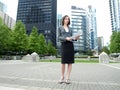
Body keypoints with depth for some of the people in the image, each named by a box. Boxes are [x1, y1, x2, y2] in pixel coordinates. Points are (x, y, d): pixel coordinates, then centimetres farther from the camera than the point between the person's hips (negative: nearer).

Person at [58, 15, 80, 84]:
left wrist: (75, 38, -6)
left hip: (71, 45, 3)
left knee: (70, 62, -2)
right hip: (64, 45, -3)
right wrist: (66, 38, -15)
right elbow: (59, 37, 2)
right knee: (63, 62, -6)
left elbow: (71, 38, 16)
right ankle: (62, 77, 9)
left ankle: (67, 78, 5)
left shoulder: (70, 28, 20)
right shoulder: (60, 28, 12)